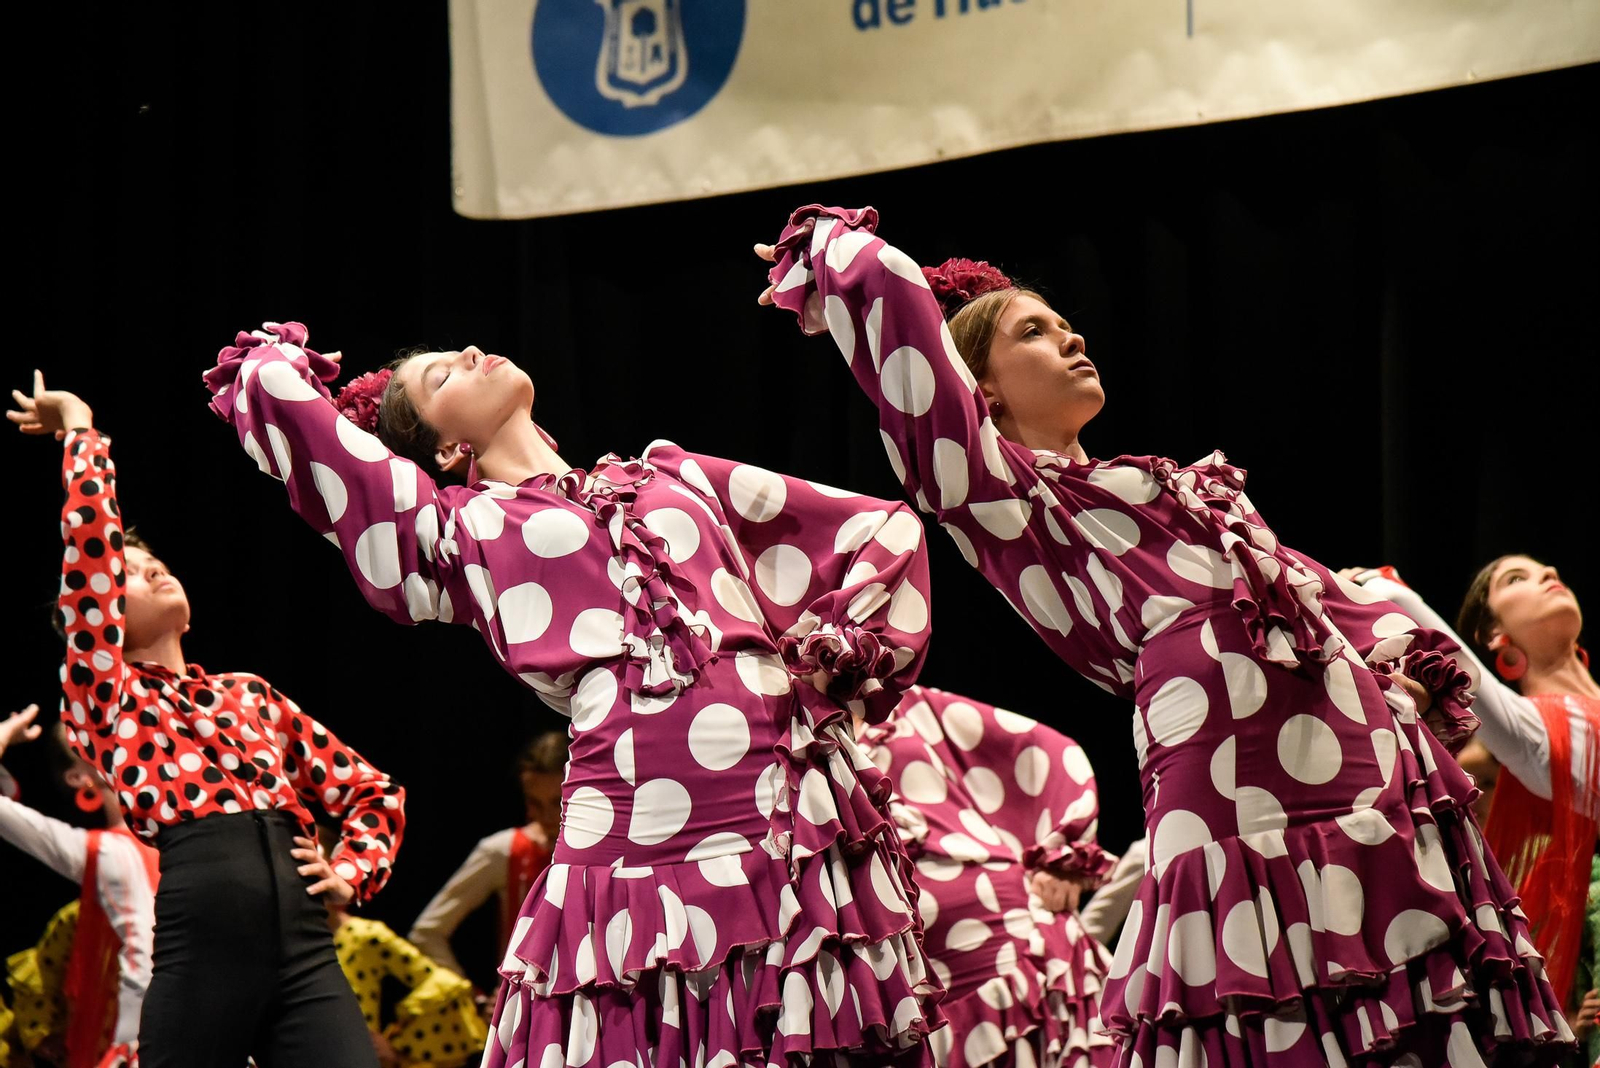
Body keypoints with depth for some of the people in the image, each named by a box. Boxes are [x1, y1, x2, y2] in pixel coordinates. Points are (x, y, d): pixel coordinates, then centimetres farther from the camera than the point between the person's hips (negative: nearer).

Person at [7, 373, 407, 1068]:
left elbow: (372, 789, 30)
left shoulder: (250, 694, 26)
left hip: (304, 952, 4)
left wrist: (353, 869, 12)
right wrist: (79, 427, 17)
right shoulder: (102, 694, 13)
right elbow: (91, 537, 5)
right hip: (197, 955, -3)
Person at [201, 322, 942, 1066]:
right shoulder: (461, 531, 16)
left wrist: (847, 651, 13)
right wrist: (275, 356, 36)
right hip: (639, 857, -2)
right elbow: (275, 393, 14)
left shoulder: (671, 475, 25)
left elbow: (886, 529, 28)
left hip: (804, 830, 2)